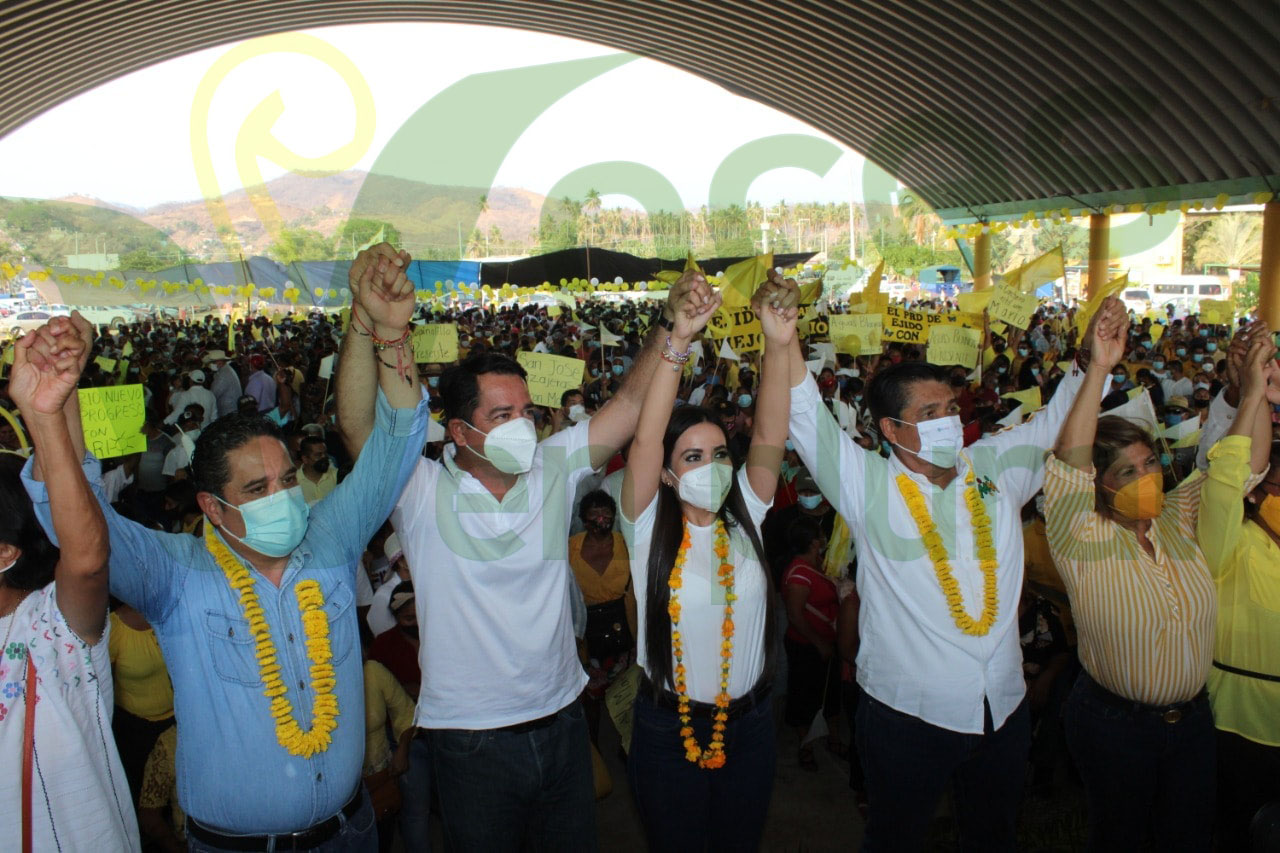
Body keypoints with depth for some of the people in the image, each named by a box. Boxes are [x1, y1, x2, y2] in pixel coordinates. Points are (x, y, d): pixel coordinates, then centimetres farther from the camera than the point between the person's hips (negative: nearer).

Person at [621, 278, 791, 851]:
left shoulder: (743, 518, -2)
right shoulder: (649, 528, -11)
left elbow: (770, 437, -15)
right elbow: (645, 438, -25)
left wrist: (780, 346, -27)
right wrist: (678, 341, -33)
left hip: (749, 723, 3)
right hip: (667, 726, -3)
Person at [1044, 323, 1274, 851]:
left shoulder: (1179, 520, 0)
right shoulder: (1085, 541, -18)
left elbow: (1242, 465, 2)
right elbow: (1070, 461, -33)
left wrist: (1257, 389, -10)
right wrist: (1099, 369, -40)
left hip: (1191, 718, 5)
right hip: (1114, 723, -5)